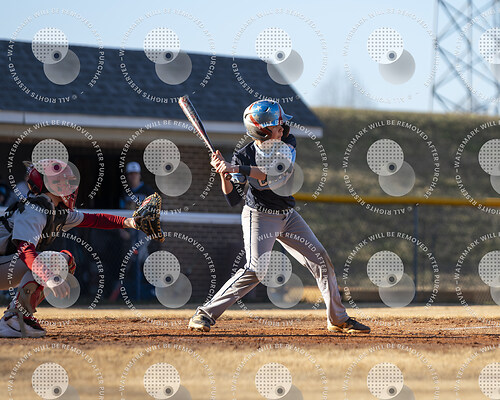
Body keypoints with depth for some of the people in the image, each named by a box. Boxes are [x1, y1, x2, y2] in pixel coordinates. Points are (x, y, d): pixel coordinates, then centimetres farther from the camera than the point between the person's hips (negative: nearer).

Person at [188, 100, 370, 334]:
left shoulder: (287, 145, -8)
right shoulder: (244, 156, -13)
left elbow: (276, 173, -27)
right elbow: (233, 199, -13)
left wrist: (237, 169, -34)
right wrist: (223, 173, -28)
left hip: (287, 216, 5)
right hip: (259, 216, -5)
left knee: (320, 260, 3)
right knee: (255, 269, -21)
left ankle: (337, 319, 16)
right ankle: (205, 314, -17)